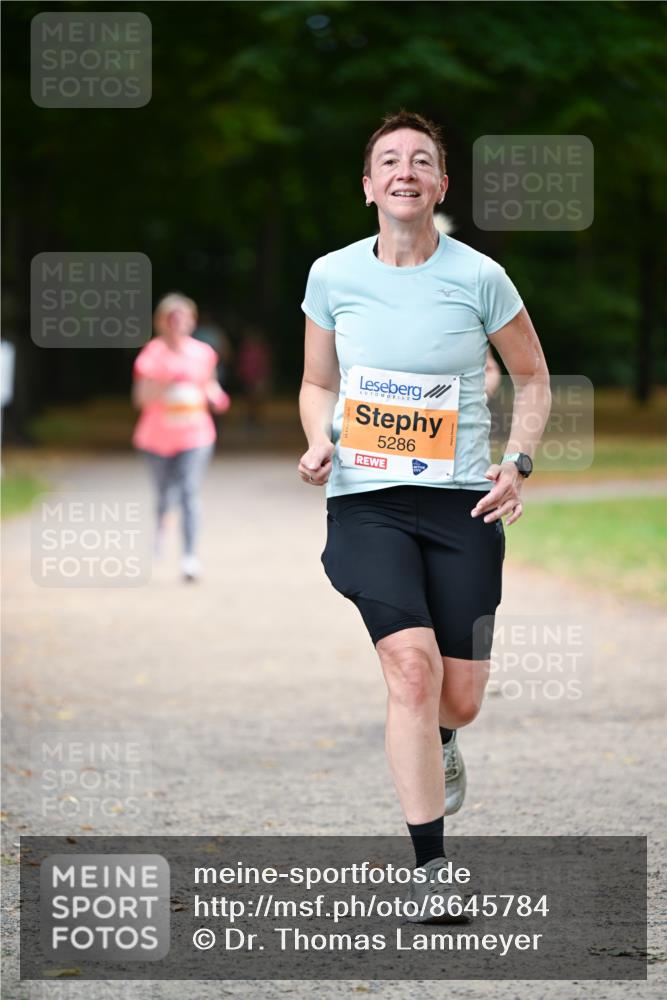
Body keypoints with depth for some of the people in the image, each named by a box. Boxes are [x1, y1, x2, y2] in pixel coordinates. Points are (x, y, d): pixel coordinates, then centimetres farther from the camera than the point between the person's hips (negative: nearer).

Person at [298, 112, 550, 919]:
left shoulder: (479, 278, -3)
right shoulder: (332, 276, 2)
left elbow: (532, 375, 11)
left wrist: (517, 464, -3)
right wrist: (320, 442, -4)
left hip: (461, 498, 0)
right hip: (365, 499, 0)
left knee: (459, 697, 2)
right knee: (412, 663, -20)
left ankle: (438, 744, 43)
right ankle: (430, 867, -14)